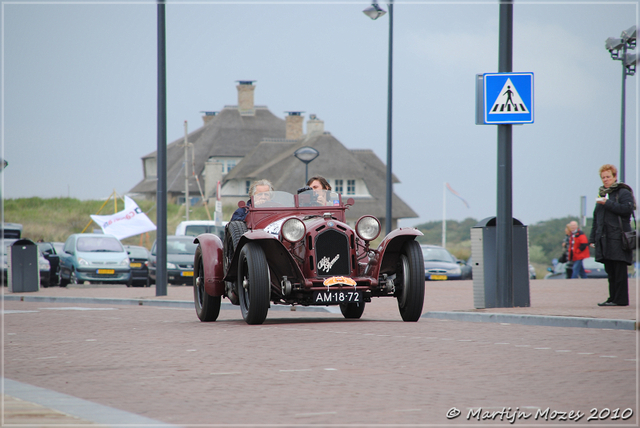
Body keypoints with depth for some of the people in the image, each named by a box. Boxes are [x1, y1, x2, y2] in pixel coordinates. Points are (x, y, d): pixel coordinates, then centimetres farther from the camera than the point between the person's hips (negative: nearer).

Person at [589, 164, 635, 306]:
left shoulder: (623, 192, -1)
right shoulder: (602, 194, 21)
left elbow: (627, 209, -18)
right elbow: (596, 219, 23)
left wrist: (608, 203, -17)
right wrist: (592, 238, 16)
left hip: (618, 238, -7)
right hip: (604, 239, 7)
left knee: (619, 271, -7)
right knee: (610, 272, 7)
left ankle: (621, 299, -7)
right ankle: (613, 298, 10)